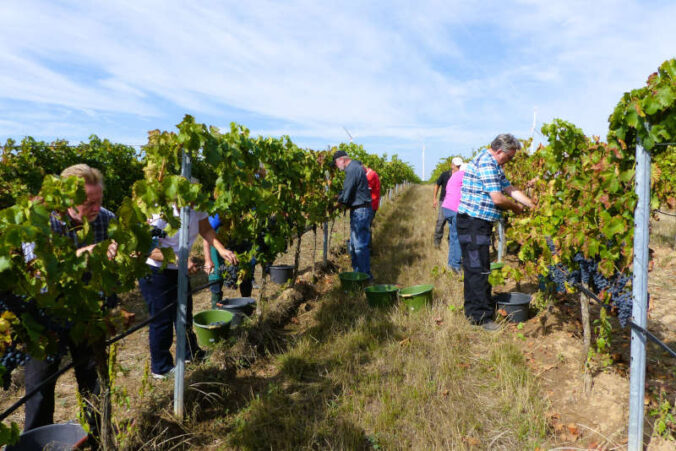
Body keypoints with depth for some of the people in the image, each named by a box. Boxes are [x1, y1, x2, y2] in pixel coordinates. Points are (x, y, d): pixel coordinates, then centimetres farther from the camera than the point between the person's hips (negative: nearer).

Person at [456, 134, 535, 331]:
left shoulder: (494, 165, 18)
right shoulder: (486, 163, -16)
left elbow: (511, 190, 20)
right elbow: (498, 198, -19)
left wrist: (534, 207, 15)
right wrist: (516, 208, 0)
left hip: (479, 222, 11)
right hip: (473, 221, -11)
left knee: (474, 268, 14)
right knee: (478, 268, -7)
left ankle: (472, 311, 24)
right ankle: (482, 316, -1)